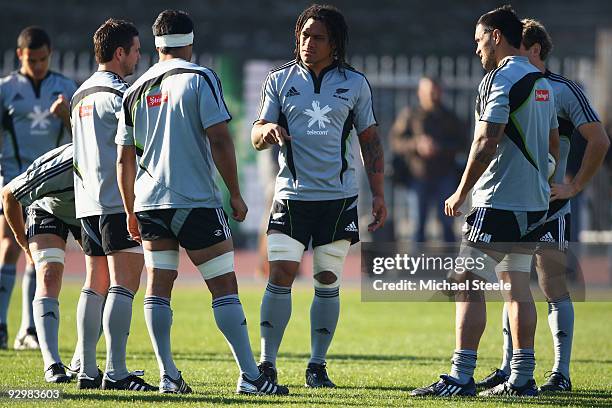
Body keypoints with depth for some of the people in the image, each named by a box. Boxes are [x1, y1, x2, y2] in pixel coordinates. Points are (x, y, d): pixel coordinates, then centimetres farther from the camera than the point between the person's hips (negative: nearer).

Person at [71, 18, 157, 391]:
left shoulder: (81, 96, 19)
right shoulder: (117, 94, -10)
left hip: (88, 201, 9)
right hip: (120, 200, -9)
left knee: (95, 284, 11)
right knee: (123, 284, -11)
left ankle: (87, 370, 10)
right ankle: (116, 372, -16)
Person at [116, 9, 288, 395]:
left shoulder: (137, 90, 11)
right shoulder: (200, 79, -4)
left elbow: (124, 158, 15)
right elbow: (219, 140, -12)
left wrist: (131, 211, 24)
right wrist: (236, 195, -5)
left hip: (149, 203, 5)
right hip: (196, 201, -5)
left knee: (158, 287, 8)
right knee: (224, 286, -2)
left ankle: (168, 376, 3)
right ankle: (249, 375, -5)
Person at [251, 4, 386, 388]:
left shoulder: (355, 83, 6)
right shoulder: (280, 80, 6)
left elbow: (370, 140, 11)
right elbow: (257, 135, 7)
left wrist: (378, 194, 6)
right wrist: (267, 131, -18)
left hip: (339, 197, 1)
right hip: (292, 194, 0)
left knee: (328, 282, 3)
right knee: (280, 276, -9)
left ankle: (318, 366, 10)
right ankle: (267, 364, -5)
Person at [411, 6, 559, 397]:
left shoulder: (500, 79, -12)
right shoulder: (542, 83, 15)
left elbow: (487, 143, -19)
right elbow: (553, 145, 22)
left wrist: (461, 193, -13)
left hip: (498, 201, -9)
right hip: (534, 203, 9)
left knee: (468, 284, -8)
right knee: (518, 287, 12)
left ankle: (461, 376, -13)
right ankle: (523, 378, 10)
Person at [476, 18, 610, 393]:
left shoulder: (563, 90, -7)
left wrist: (576, 186, -8)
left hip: (549, 205, -6)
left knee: (555, 288, -7)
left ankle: (562, 373, -5)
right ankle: (509, 369, 14)